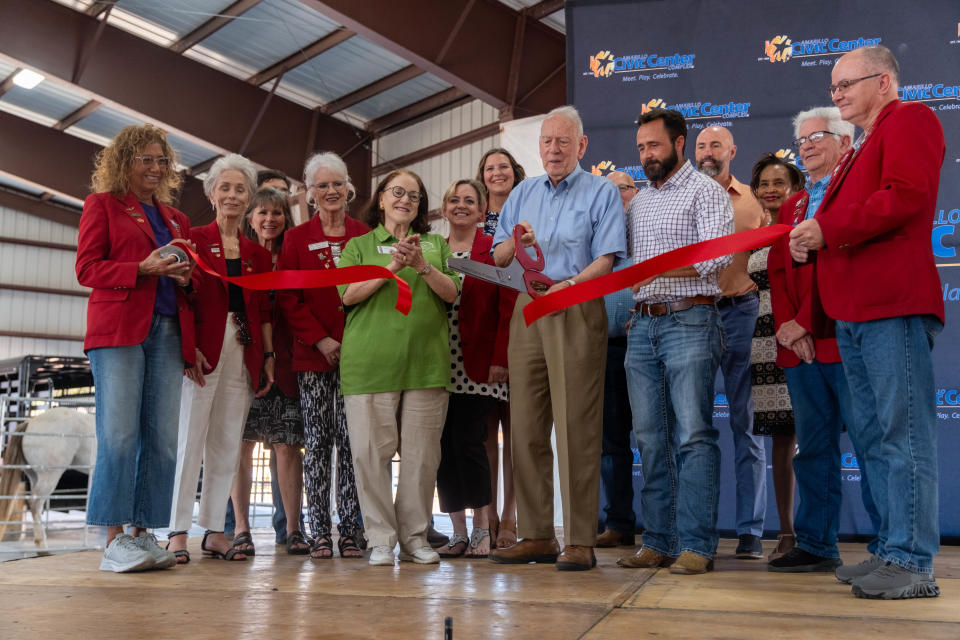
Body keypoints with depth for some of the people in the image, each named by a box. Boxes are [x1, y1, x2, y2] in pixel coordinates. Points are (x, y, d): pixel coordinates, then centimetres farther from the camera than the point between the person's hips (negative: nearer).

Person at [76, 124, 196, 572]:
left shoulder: (176, 219, 25)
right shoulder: (102, 204, 10)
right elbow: (87, 268, 0)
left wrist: (185, 278, 2)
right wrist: (144, 268, -12)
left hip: (167, 333, 5)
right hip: (118, 329, -5)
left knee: (162, 438, -1)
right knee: (119, 435, -10)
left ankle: (142, 534, 6)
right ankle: (114, 541, -6)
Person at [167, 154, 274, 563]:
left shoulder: (257, 253, 16)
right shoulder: (194, 240, 3)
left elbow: (264, 310, 14)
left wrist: (268, 357, 6)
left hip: (244, 352, 5)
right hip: (204, 348, -4)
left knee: (227, 444, 6)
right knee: (190, 437, -5)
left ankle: (214, 530, 12)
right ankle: (178, 532, 0)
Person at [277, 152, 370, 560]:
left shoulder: (365, 236, 10)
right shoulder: (296, 239, 9)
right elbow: (288, 299, 3)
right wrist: (320, 340, -8)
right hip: (313, 355, 0)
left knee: (350, 441, -2)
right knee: (317, 441, 2)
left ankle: (350, 531, 5)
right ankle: (320, 533, 8)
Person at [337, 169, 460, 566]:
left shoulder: (436, 244, 19)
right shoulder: (359, 245, 13)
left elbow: (451, 293, 6)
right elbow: (348, 295, -2)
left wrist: (423, 266, -10)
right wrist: (392, 266, -12)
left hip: (426, 361, 2)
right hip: (371, 361, -1)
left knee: (422, 453, 2)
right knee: (372, 450, -3)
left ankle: (415, 538, 12)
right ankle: (381, 539, 7)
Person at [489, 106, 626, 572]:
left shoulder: (602, 192, 6)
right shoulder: (523, 193, 21)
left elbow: (606, 260, -6)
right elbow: (497, 257, 17)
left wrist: (569, 284, -22)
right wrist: (516, 242, -5)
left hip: (577, 311, -5)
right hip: (527, 310, 5)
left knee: (576, 427, -8)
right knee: (526, 426, 3)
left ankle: (580, 541, -3)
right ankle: (536, 536, 11)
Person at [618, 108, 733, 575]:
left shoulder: (705, 191, 1)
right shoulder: (637, 202, 22)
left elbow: (718, 254, -13)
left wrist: (660, 268, -21)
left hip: (688, 322, -6)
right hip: (642, 326, 7)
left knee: (692, 436, -9)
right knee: (651, 439, 5)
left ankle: (696, 546, -6)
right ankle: (658, 542, 11)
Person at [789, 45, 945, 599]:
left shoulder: (910, 119, 0)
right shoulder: (864, 149, 28)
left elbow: (906, 197, -16)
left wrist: (828, 229, -13)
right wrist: (811, 242, 7)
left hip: (893, 308, -10)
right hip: (855, 310, 10)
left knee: (903, 432, -9)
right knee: (873, 434, 10)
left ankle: (913, 564, -6)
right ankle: (890, 551, 17)